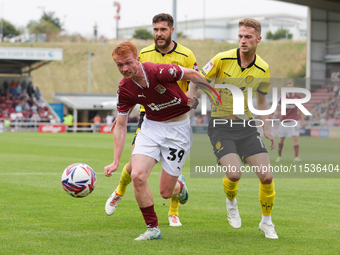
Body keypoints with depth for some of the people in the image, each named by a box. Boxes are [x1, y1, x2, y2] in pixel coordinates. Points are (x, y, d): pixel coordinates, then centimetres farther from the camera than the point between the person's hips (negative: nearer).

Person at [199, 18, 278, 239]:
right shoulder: (223, 59, -11)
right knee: (234, 174, -22)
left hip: (247, 125, 3)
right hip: (220, 125, -3)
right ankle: (231, 202, 15)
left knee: (267, 176, -7)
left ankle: (267, 222, 17)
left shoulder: (263, 69, 0)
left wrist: (266, 129, 11)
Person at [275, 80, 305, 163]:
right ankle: (279, 156, 24)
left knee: (295, 138, -14)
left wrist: (302, 120, 6)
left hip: (294, 120, -1)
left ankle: (296, 157, -15)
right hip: (284, 121, 1)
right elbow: (277, 107, -2)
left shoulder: (298, 97, -3)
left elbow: (300, 109, 7)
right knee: (281, 139, 6)